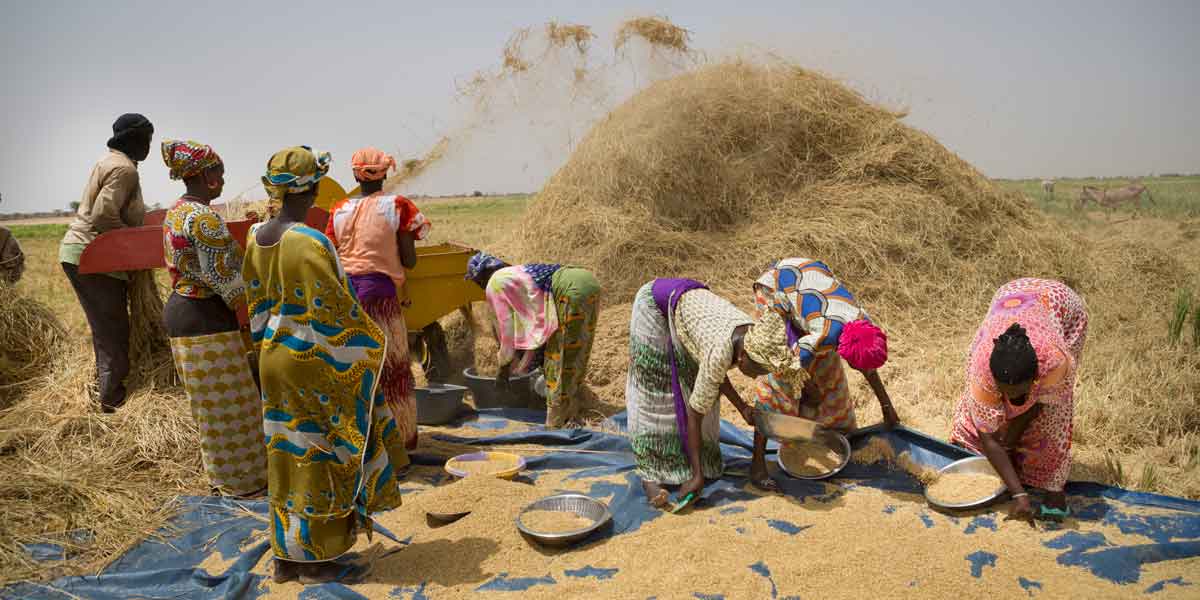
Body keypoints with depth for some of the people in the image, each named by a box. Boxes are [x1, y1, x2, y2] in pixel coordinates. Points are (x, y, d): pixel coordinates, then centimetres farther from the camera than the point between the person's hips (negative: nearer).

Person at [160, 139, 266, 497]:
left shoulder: (175, 213, 12)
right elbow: (222, 278, -20)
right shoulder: (204, 218, -19)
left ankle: (222, 473, 32)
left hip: (179, 310, 10)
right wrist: (250, 316, -11)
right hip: (206, 320, -10)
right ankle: (241, 481, 14)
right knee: (227, 403, 2)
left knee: (211, 402, 19)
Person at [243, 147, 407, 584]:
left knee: (287, 453, 16)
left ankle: (286, 556, 27)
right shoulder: (310, 243, -22)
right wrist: (371, 346, -6)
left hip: (275, 357, 8)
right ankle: (316, 561, 18)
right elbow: (336, 311, -20)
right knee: (318, 455, 5)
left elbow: (256, 303, 12)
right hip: (313, 362, -8)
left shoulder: (257, 237, 3)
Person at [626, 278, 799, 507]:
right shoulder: (721, 353, -36)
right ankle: (650, 474, -8)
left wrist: (742, 407, -12)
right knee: (655, 390, -11)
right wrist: (697, 475, -26)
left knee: (694, 383, 2)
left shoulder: (756, 337, -17)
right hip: (655, 303, -7)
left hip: (689, 299, 7)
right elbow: (694, 412, -29)